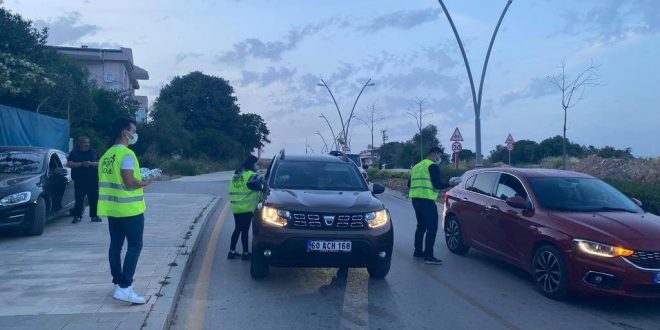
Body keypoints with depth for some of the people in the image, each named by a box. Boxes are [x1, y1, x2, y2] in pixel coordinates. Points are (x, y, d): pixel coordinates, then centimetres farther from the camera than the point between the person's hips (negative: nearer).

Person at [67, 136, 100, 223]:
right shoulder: (74, 153, 8)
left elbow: (99, 163, 8)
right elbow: (69, 164, -3)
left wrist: (91, 163, -12)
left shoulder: (93, 152, 13)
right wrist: (81, 164, -14)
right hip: (79, 181, -2)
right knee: (79, 199, -4)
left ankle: (94, 216, 10)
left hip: (92, 180, 2)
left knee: (94, 198, 2)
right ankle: (77, 216, 3)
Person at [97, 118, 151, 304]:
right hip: (129, 208, -8)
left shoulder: (107, 155, 12)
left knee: (116, 245, 13)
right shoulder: (127, 154, -15)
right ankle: (124, 288, -7)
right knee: (134, 246, -3)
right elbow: (129, 180, -24)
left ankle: (118, 283, 21)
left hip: (112, 208, 9)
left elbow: (106, 180, 17)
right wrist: (145, 182, -7)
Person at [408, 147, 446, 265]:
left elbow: (409, 184, 24)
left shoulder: (416, 166, 21)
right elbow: (437, 184, -14)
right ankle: (429, 256, -13)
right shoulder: (433, 166, -5)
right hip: (426, 200, -9)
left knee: (421, 225, 20)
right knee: (432, 228, -8)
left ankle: (418, 251, 25)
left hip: (415, 199, 9)